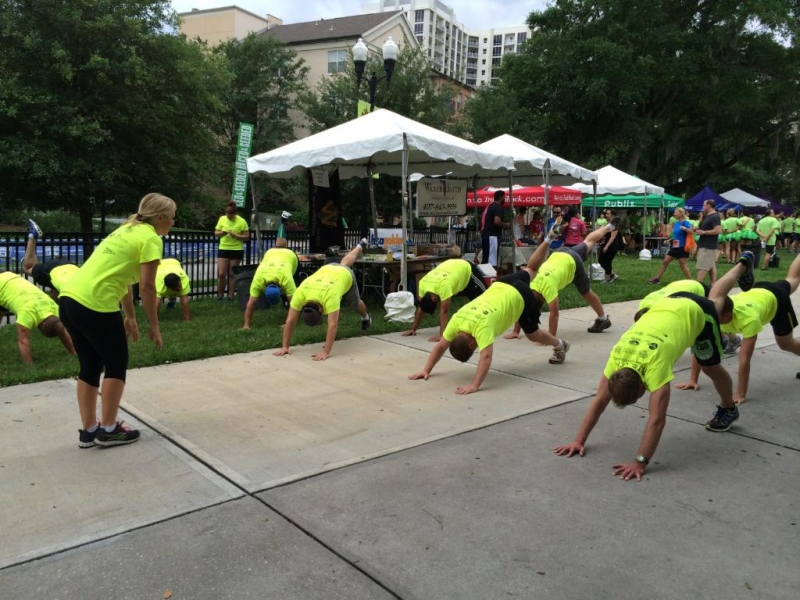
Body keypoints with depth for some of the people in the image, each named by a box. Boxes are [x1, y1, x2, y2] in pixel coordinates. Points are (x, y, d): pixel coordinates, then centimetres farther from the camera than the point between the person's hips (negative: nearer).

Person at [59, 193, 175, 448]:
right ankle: (108, 430, 17)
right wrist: (154, 326, -1)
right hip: (94, 305, -9)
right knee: (116, 364, 8)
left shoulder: (129, 229, 22)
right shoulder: (151, 238, -6)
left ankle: (89, 431, 26)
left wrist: (130, 317, 28)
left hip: (70, 298, 9)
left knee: (90, 365, 17)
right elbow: (147, 287, -10)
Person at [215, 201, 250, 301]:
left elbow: (247, 237, -7)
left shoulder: (242, 221, -9)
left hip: (237, 250, -2)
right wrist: (221, 233, -15)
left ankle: (230, 296, 12)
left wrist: (235, 235, -21)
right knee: (221, 273, -4)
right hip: (223, 249, 2)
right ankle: (220, 295, 11)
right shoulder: (222, 219, 1)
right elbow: (216, 233, 8)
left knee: (232, 274, 4)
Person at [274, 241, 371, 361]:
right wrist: (285, 347, -39)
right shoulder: (300, 294, -41)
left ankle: (365, 317, 58)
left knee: (355, 304, 21)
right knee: (345, 263, 38)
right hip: (327, 269, 4)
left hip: (345, 275, -4)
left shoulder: (329, 295, -52)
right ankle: (360, 247, 69)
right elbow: (290, 320, -36)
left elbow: (332, 325, -54)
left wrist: (326, 352, -58)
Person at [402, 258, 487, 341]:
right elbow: (420, 308, -13)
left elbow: (444, 312, -44)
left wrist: (442, 335, -47)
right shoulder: (423, 284, -24)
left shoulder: (443, 286, -44)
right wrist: (413, 329, -12)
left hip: (467, 269, -6)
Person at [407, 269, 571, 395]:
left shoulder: (482, 325, -41)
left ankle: (560, 345, 39)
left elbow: (486, 356, -50)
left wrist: (474, 386, -56)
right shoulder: (456, 321, -23)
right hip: (500, 286, 6)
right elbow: (440, 346, -16)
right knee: (525, 275, 38)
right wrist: (426, 370, -21)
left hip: (520, 296, -6)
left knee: (532, 334, 11)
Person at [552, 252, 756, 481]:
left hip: (695, 312, -4)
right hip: (670, 304, 4)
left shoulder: (655, 363, -43)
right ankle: (743, 264, 62)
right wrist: (579, 441, -27)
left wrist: (640, 462, -46)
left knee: (711, 367, 9)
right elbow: (599, 401, -24)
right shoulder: (617, 356, -29)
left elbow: (657, 419, -44)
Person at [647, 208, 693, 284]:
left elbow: (691, 232, -28)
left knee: (683, 265, -4)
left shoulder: (685, 223, -13)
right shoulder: (676, 223, 11)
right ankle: (657, 278, 14)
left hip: (682, 247, -8)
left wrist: (685, 228, -43)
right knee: (665, 262, 8)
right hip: (674, 247, 8)